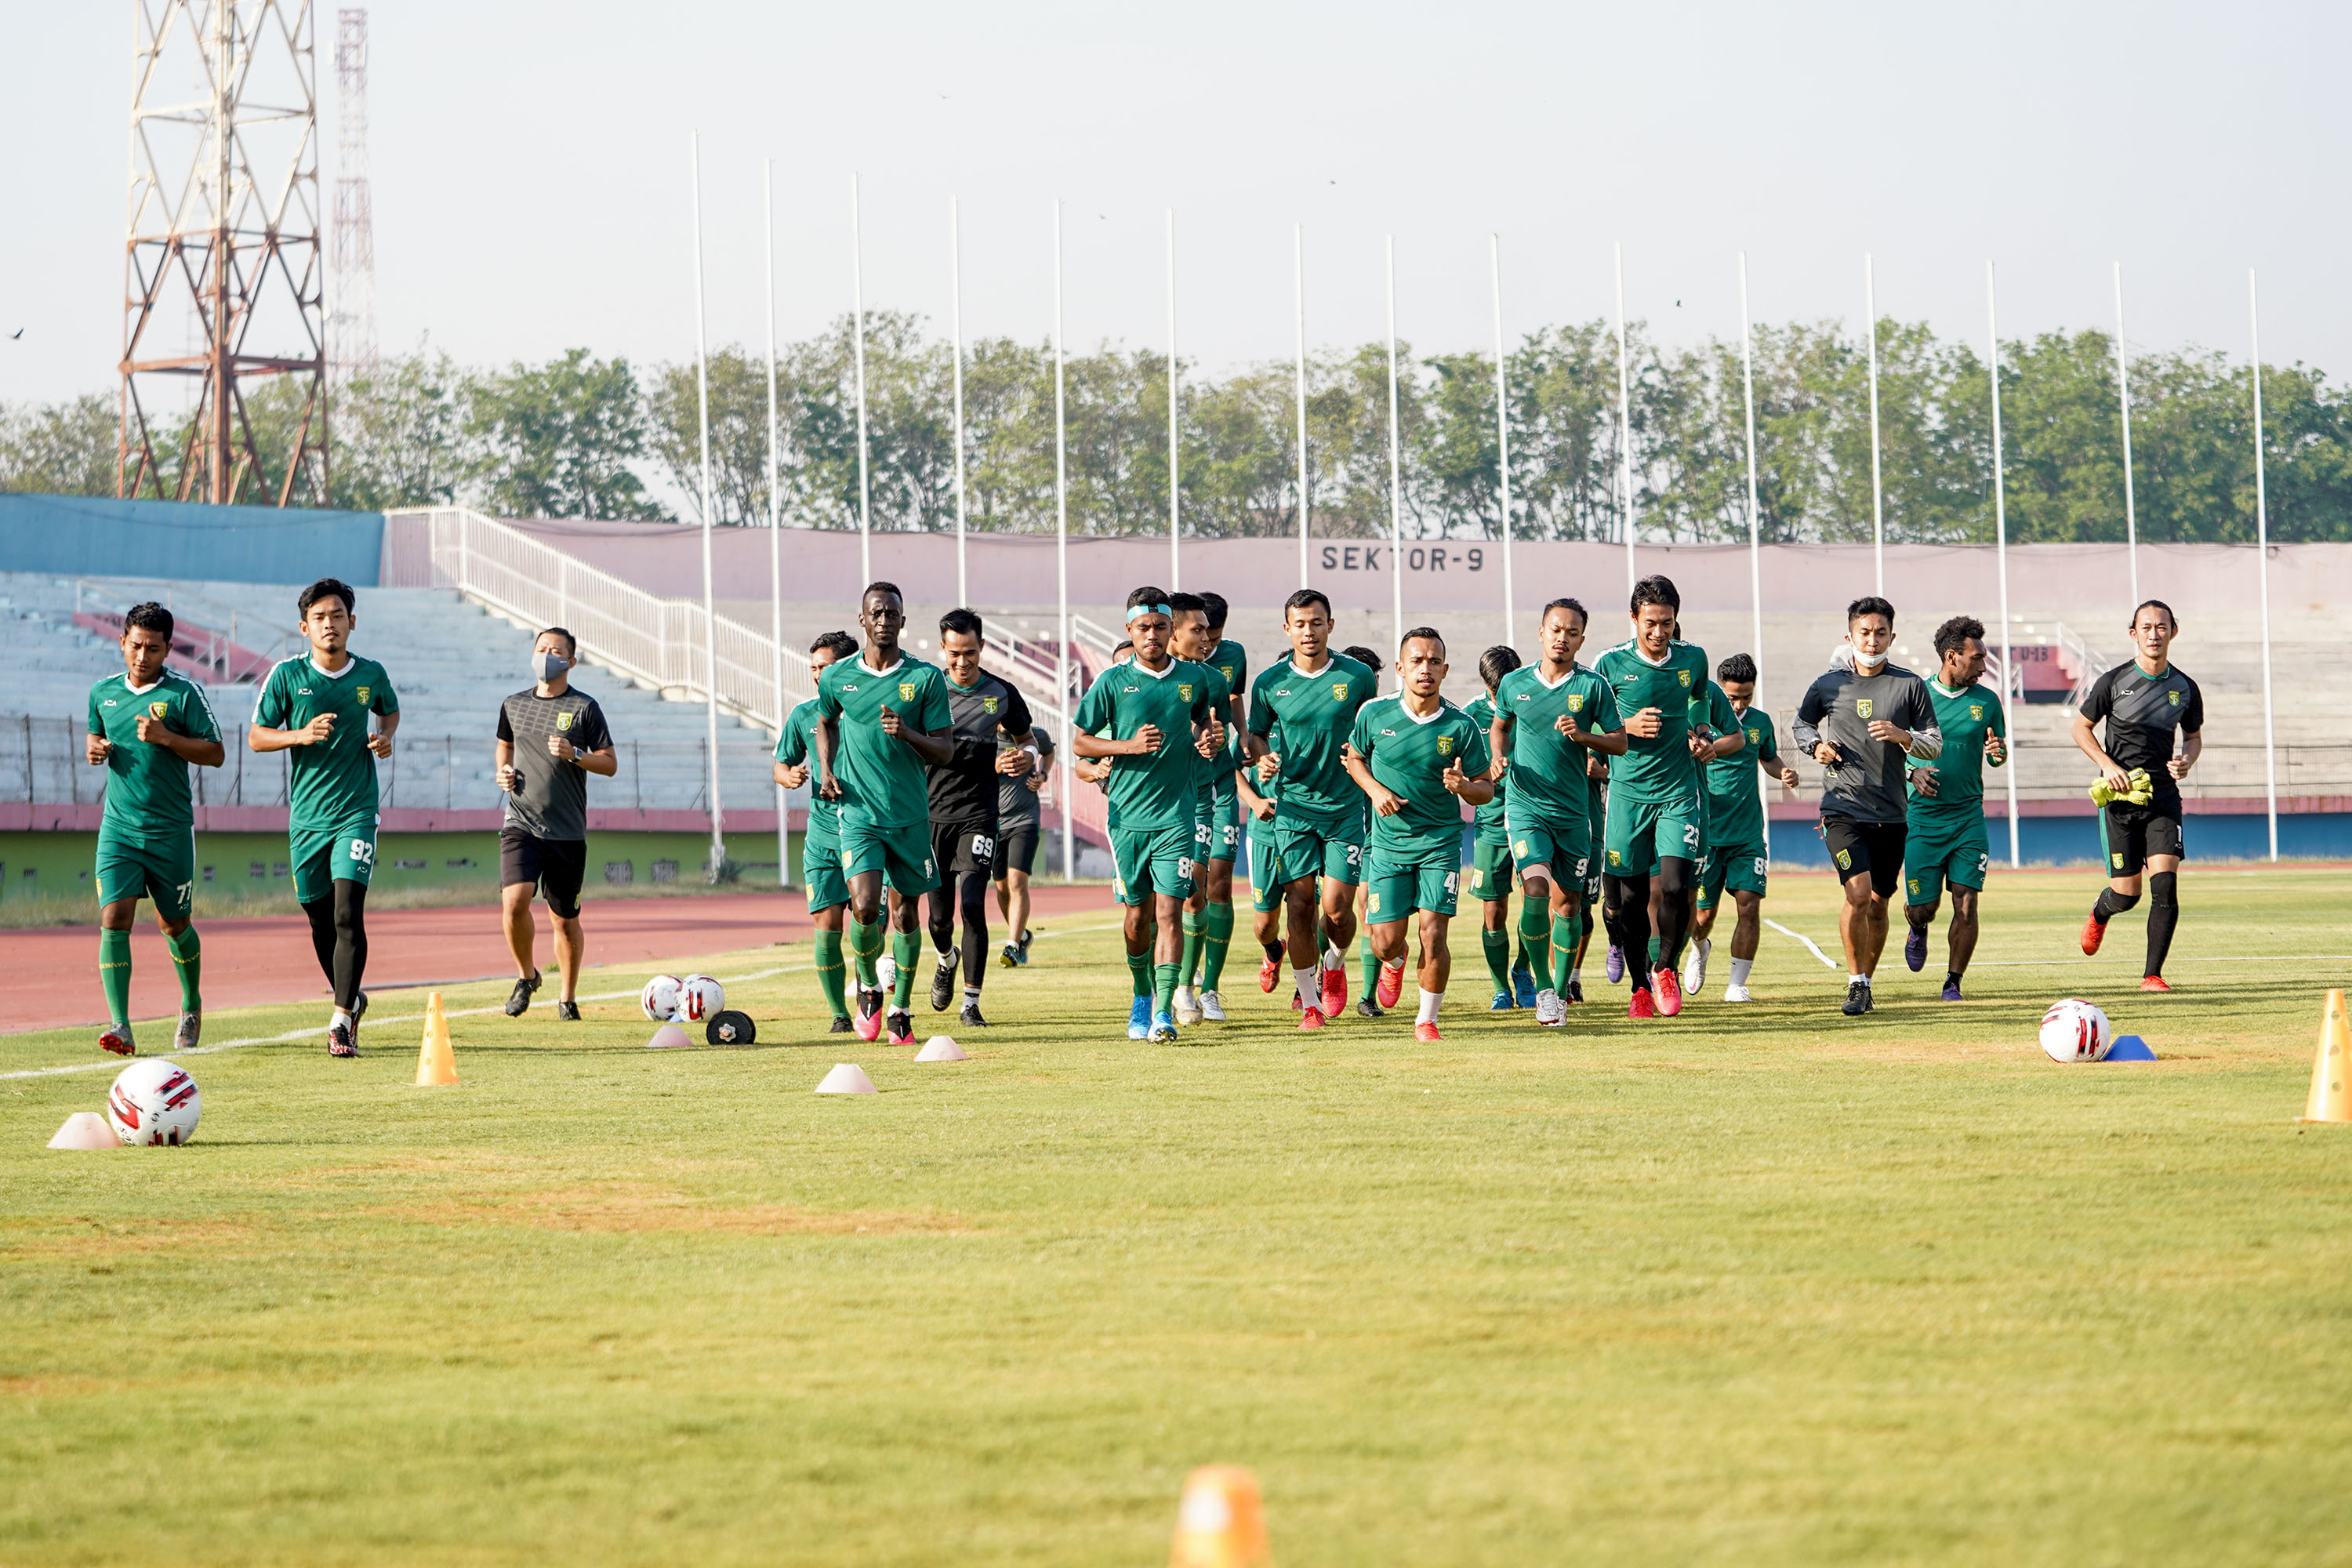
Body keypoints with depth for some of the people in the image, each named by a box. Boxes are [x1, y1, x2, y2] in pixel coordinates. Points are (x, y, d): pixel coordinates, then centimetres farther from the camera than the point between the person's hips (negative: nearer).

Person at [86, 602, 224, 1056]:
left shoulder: (184, 693, -6)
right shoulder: (103, 693, 7)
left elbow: (216, 753, -6)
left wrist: (166, 737, -19)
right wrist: (94, 749, 0)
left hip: (171, 829, -2)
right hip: (118, 827, 2)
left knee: (175, 925, 11)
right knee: (114, 920, -14)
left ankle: (192, 1005, 39)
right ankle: (120, 1027, -19)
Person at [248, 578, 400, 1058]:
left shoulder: (371, 674, 2)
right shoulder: (287, 675, -2)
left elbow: (390, 708, 24)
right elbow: (256, 736, 2)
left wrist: (386, 735, 2)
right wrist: (301, 735, -15)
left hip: (356, 811, -1)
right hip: (307, 816, 1)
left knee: (348, 914, -16)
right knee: (321, 922, 11)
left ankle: (341, 1022, -16)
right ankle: (351, 998, 35)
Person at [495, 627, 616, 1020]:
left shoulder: (584, 708, 0)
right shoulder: (514, 706, 10)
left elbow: (610, 765, 1)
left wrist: (574, 754, -16)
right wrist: (503, 771, 8)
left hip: (567, 830, -1)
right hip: (521, 823, 1)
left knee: (566, 918, 5)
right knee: (514, 900, -20)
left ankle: (568, 998, 22)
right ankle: (526, 975, 4)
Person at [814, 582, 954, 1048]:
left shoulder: (926, 677, -2)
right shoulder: (837, 677, 2)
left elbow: (944, 752, -2)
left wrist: (907, 734, -20)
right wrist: (826, 770, 9)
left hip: (911, 814, 1)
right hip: (859, 812, -1)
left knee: (904, 913, 6)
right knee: (865, 908, -16)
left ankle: (900, 1010, 21)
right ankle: (868, 985, 12)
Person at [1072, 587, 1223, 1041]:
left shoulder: (1197, 678, 5)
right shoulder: (1112, 682, 0)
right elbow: (1079, 742, 3)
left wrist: (1209, 738, 1)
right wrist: (1129, 746, -12)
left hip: (1176, 813, 0)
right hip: (1128, 815, 0)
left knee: (1169, 912, -11)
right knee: (1139, 916, 9)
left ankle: (1164, 1012, -16)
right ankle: (1143, 995, 33)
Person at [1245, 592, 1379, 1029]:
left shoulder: (1358, 677, -1)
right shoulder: (1269, 683, 1)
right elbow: (1254, 734, 13)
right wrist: (1262, 758, -8)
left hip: (1347, 807, -1)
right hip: (1293, 806, 1)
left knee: (1337, 908, -6)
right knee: (1299, 902, -5)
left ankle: (1335, 963, 28)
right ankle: (1310, 1002, 6)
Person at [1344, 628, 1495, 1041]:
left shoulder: (1462, 727, -7)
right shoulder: (1375, 714, -4)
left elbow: (1486, 790, 0)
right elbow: (1354, 756, 14)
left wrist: (1463, 786, -23)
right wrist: (1375, 790, -5)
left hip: (1441, 841, -1)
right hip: (1388, 841, 1)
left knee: (1433, 934, -12)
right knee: (1385, 942, 0)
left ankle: (1426, 1020, 7)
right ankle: (1396, 961, 38)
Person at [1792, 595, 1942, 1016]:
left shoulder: (1909, 685, 2)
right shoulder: (1827, 684, 3)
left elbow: (1936, 745, 5)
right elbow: (1801, 724, 20)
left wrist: (1903, 736, -14)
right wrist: (1816, 745, -1)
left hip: (1891, 813, 2)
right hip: (1843, 808, -2)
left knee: (1878, 903, 9)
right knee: (1858, 894, -19)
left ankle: (1866, 981, 28)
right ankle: (1856, 985, -8)